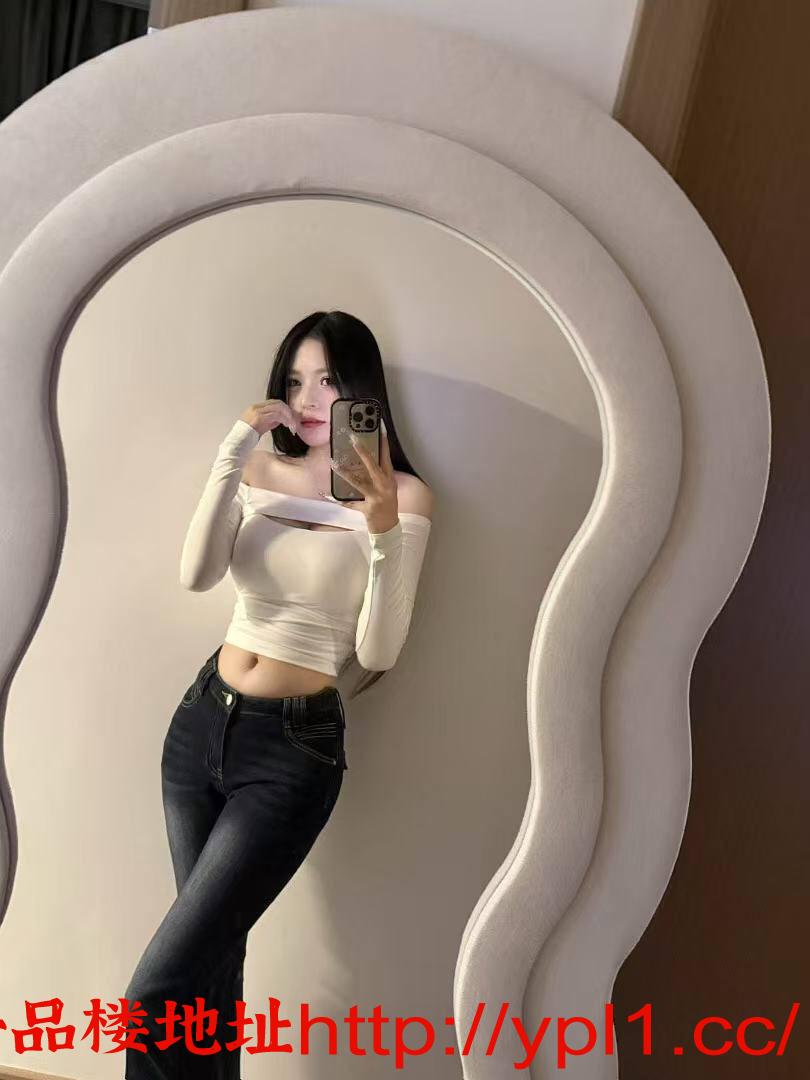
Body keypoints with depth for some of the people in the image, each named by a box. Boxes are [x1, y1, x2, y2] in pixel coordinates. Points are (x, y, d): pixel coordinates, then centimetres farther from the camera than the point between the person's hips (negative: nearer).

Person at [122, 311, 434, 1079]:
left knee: (155, 996, -3)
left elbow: (377, 654, -13)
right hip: (201, 723, 5)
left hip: (294, 748, -4)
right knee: (211, 951, 18)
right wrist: (234, 448, -15)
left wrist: (385, 531, -25)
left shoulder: (402, 494, -8)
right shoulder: (259, 474, 6)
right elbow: (196, 576, -10)